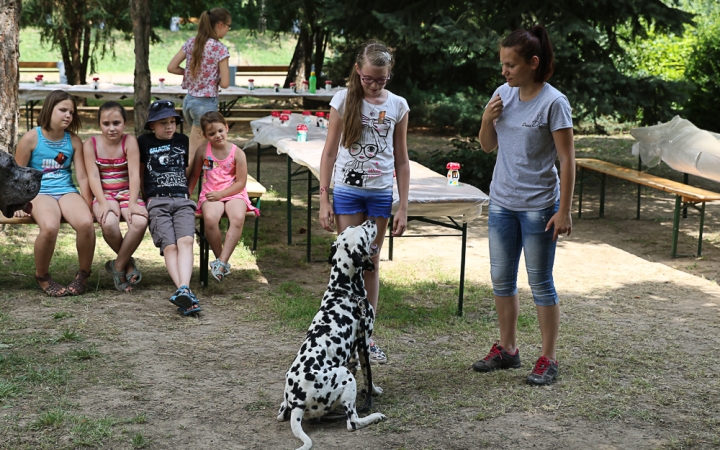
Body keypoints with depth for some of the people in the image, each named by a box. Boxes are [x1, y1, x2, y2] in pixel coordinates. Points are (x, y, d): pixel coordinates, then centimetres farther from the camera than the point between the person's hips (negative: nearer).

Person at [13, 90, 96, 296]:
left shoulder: (73, 140, 7)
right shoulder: (31, 138, -1)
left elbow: (82, 176, 6)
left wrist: (89, 207, 1)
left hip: (67, 191, 3)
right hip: (40, 193, -3)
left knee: (86, 223, -31)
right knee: (49, 227, -37)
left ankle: (83, 275, -6)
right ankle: (42, 276, -8)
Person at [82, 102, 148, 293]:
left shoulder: (130, 141, -2)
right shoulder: (91, 144, 0)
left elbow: (134, 174, -10)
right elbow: (93, 176, -8)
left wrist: (133, 203, -21)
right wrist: (103, 203, -22)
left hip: (127, 193, 1)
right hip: (104, 195, 0)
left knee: (140, 222, -32)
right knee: (109, 223, -35)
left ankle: (118, 265, -9)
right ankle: (128, 262, -5)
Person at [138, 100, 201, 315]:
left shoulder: (183, 141, 21)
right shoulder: (144, 142, 14)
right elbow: (140, 173, 21)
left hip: (182, 200, 1)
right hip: (157, 201, -1)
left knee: (185, 241, -27)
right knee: (170, 246, -23)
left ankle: (183, 290, -45)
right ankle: (185, 291, -40)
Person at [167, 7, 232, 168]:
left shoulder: (190, 43, 4)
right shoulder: (220, 49, -14)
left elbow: (171, 67, 6)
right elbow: (224, 83, -15)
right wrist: (213, 77, 6)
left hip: (189, 100, 7)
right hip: (206, 104, -7)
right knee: (194, 155, 0)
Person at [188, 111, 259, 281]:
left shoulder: (237, 153, -1)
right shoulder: (202, 151, 6)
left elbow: (241, 182, -2)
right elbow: (194, 175, 17)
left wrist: (221, 194, -12)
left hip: (234, 194, -1)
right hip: (210, 195, 1)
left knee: (238, 218, -35)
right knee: (210, 219, -34)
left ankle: (221, 262, -33)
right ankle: (221, 260, -17)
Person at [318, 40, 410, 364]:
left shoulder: (398, 106, 1)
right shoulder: (344, 100, -4)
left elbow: (401, 160, 4)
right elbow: (330, 152, -1)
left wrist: (403, 207, 2)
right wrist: (324, 200, -5)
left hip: (381, 192, 2)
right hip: (347, 189, -1)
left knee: (372, 264, 9)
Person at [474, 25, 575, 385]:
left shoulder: (553, 103, -14)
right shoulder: (503, 94, 3)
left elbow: (567, 160, -13)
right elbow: (487, 146, 13)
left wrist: (564, 211, -16)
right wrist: (487, 120, -8)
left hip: (538, 206, -6)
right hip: (502, 203, 6)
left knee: (540, 283, 2)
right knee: (501, 279, 13)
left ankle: (548, 359, 12)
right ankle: (507, 349, 28)